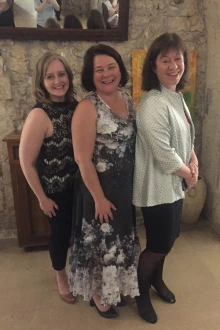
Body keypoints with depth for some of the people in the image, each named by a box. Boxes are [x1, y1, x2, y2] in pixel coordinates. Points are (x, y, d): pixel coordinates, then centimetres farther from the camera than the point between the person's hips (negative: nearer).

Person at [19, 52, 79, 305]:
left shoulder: (75, 105, -5)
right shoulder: (39, 115, -22)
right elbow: (26, 162, -17)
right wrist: (42, 198, -11)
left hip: (80, 184, 5)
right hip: (55, 189, -5)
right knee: (61, 232, 14)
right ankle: (60, 277, 44)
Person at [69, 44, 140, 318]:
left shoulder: (127, 100, 2)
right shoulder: (88, 108, -20)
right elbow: (83, 160, -21)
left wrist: (133, 182, 9)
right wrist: (99, 198, -18)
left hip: (126, 185, 7)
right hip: (99, 188, -7)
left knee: (120, 238, 22)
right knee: (100, 241, 12)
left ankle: (114, 289, 48)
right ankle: (97, 294, 40)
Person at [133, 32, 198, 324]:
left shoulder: (177, 97, 6)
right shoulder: (154, 105, -24)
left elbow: (187, 137, 15)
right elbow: (164, 155, -25)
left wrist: (193, 161, -2)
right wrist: (189, 175, -9)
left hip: (175, 184, 9)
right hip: (158, 187, -9)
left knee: (168, 239, 23)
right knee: (158, 245, 8)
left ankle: (157, 279, 49)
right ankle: (142, 292, 35)